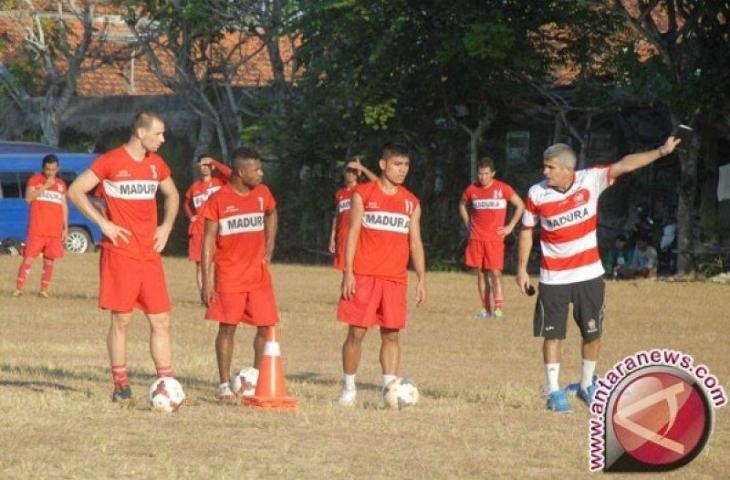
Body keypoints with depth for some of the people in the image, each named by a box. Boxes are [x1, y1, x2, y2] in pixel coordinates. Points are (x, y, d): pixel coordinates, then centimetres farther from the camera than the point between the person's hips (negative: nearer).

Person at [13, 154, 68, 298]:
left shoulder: (61, 184, 13)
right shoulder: (35, 180, 2)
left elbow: (64, 206, 16)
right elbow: (28, 198, -11)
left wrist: (65, 227, 10)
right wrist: (45, 186, -16)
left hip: (55, 231, 3)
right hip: (36, 230, -3)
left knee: (49, 260, 2)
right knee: (28, 258, -8)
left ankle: (44, 289, 8)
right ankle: (19, 288, -8)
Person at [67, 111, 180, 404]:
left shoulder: (156, 164, 11)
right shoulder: (111, 162, -7)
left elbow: (172, 195, 28)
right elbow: (75, 191, -7)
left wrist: (166, 226, 12)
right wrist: (103, 223, -12)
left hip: (150, 254, 6)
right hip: (120, 253, -6)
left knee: (161, 321, 2)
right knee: (122, 319, -2)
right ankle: (121, 387, 5)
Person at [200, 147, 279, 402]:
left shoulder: (262, 194, 5)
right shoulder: (219, 200, -8)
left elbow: (272, 214, 27)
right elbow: (208, 240, -7)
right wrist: (207, 280, -11)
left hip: (258, 274, 4)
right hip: (229, 274, -4)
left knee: (266, 327, 1)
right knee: (227, 327, -3)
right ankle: (224, 385, 3)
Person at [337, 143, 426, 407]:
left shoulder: (411, 202, 12)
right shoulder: (363, 194, 2)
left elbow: (415, 243, 13)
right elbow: (353, 234, -1)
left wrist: (421, 279, 7)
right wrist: (348, 272, -8)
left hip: (395, 279, 3)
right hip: (364, 276, -3)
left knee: (391, 335, 0)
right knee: (356, 332, -2)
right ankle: (349, 388, 7)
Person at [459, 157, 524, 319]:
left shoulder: (503, 189, -4)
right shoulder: (472, 189, 4)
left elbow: (520, 205, 3)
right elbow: (462, 205, 24)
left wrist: (510, 226, 0)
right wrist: (468, 223, 13)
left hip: (495, 238, -3)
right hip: (476, 238, 3)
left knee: (495, 272, -11)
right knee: (481, 273, 5)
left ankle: (498, 308, -14)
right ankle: (486, 308, 10)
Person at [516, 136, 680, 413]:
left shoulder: (591, 180, -10)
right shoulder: (537, 194, -10)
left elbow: (624, 165, -16)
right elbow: (527, 230, 2)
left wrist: (661, 152, -25)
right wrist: (522, 268, 2)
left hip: (589, 274, 1)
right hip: (553, 278, -1)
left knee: (593, 334, 9)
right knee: (553, 334, 0)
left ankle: (587, 386, 26)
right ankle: (553, 392, 11)